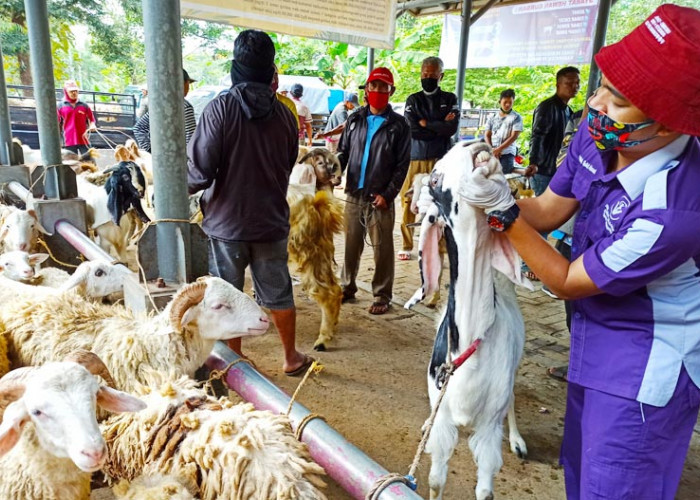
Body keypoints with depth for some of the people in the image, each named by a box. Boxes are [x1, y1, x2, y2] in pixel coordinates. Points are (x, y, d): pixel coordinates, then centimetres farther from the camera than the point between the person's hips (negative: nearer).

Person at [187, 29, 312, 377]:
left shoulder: (221, 107, -12)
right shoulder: (283, 113, -1)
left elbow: (201, 171, -16)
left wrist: (187, 185, 4)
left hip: (226, 221, -3)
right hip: (271, 220, 3)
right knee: (277, 294, 16)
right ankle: (291, 358, 29)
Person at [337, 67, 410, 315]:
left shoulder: (398, 125, 0)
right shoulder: (355, 119, 11)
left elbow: (402, 164, -3)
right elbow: (343, 151, 14)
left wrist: (388, 194, -11)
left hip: (380, 198, -3)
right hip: (353, 194, 4)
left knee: (382, 248, 1)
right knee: (351, 244, 12)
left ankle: (382, 296, 13)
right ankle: (347, 287, 26)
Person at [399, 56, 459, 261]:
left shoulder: (450, 99, 11)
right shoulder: (413, 100, 11)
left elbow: (452, 128, -6)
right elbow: (412, 129, -6)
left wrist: (426, 123, -5)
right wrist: (440, 126, -4)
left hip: (441, 160, -1)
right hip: (415, 159, 1)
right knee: (409, 203, 1)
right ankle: (407, 246, 13)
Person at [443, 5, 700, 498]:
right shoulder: (599, 134, -14)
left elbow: (567, 282, -22)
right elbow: (547, 211, 0)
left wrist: (503, 213, -26)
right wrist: (494, 191, -16)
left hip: (645, 368, -7)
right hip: (594, 341, 8)